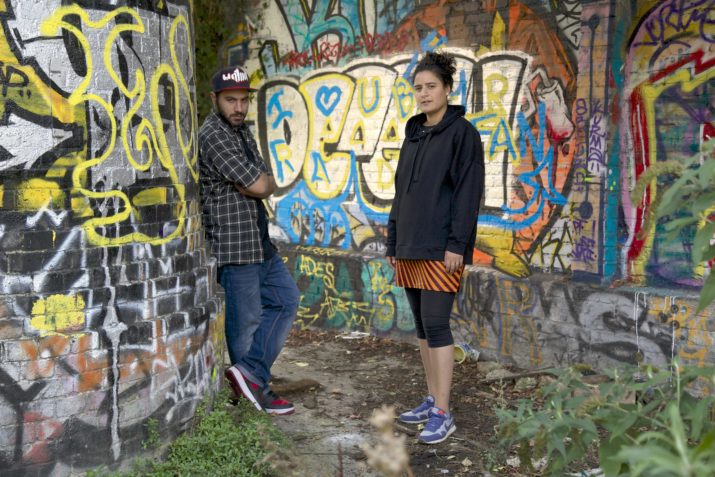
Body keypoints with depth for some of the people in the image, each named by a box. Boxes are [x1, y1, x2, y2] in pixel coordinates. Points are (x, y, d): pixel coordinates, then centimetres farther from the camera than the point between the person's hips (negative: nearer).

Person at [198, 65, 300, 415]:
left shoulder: (242, 131, 15)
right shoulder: (213, 135, -15)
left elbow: (269, 184, 10)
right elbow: (261, 186, -18)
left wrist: (255, 185, -10)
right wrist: (260, 182, 3)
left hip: (258, 241, 10)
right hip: (233, 242, -10)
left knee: (286, 298, 12)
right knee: (246, 318, 1)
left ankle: (249, 372, 7)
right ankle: (255, 385, 15)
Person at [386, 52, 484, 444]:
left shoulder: (462, 132, -4)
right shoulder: (413, 135, 16)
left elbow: (468, 191, -11)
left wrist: (457, 244, -18)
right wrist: (393, 242, 17)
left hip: (440, 248, -7)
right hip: (410, 246, 8)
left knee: (435, 324, -9)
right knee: (422, 325, 11)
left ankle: (443, 414, -2)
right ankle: (432, 401, 21)